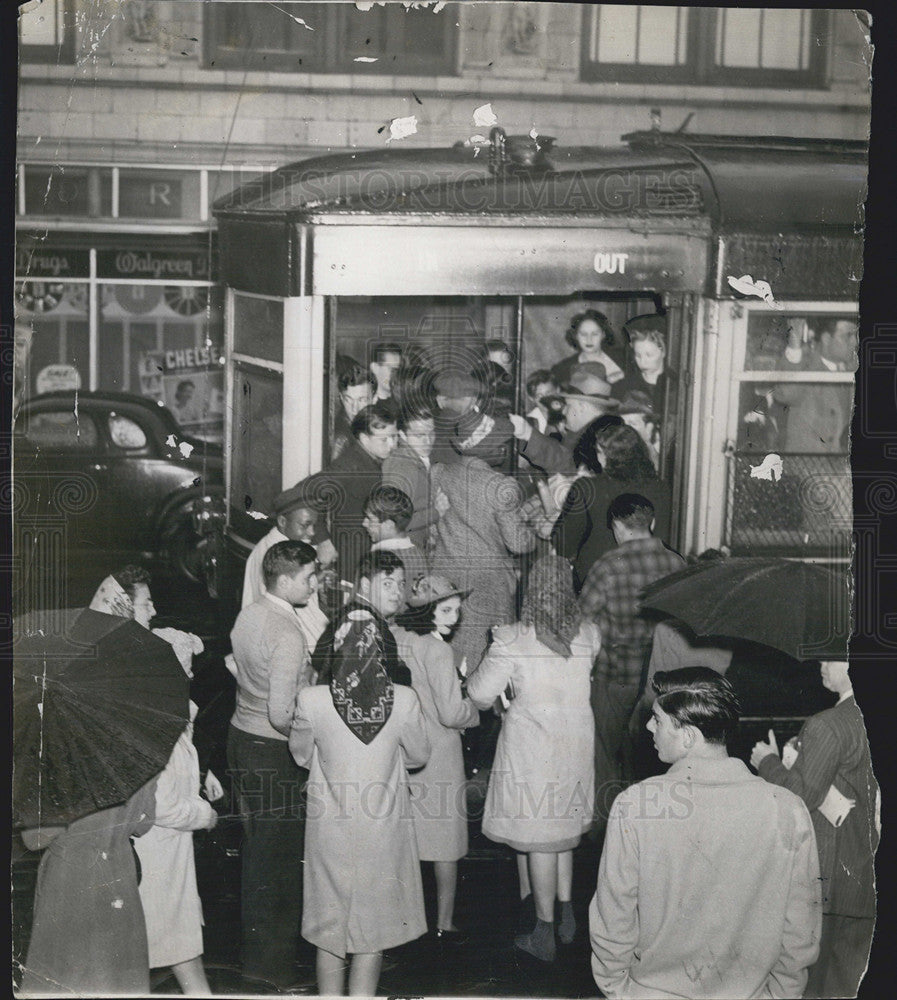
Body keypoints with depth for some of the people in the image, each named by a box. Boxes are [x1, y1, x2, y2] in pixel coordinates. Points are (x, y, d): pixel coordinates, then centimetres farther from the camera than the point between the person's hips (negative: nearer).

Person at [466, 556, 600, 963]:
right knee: (564, 828, 22)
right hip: (575, 744, 5)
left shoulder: (512, 642, -18)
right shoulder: (588, 636, -5)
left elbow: (480, 694, -11)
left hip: (531, 749, -4)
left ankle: (545, 935, 14)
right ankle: (566, 915, 30)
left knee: (541, 840, 5)